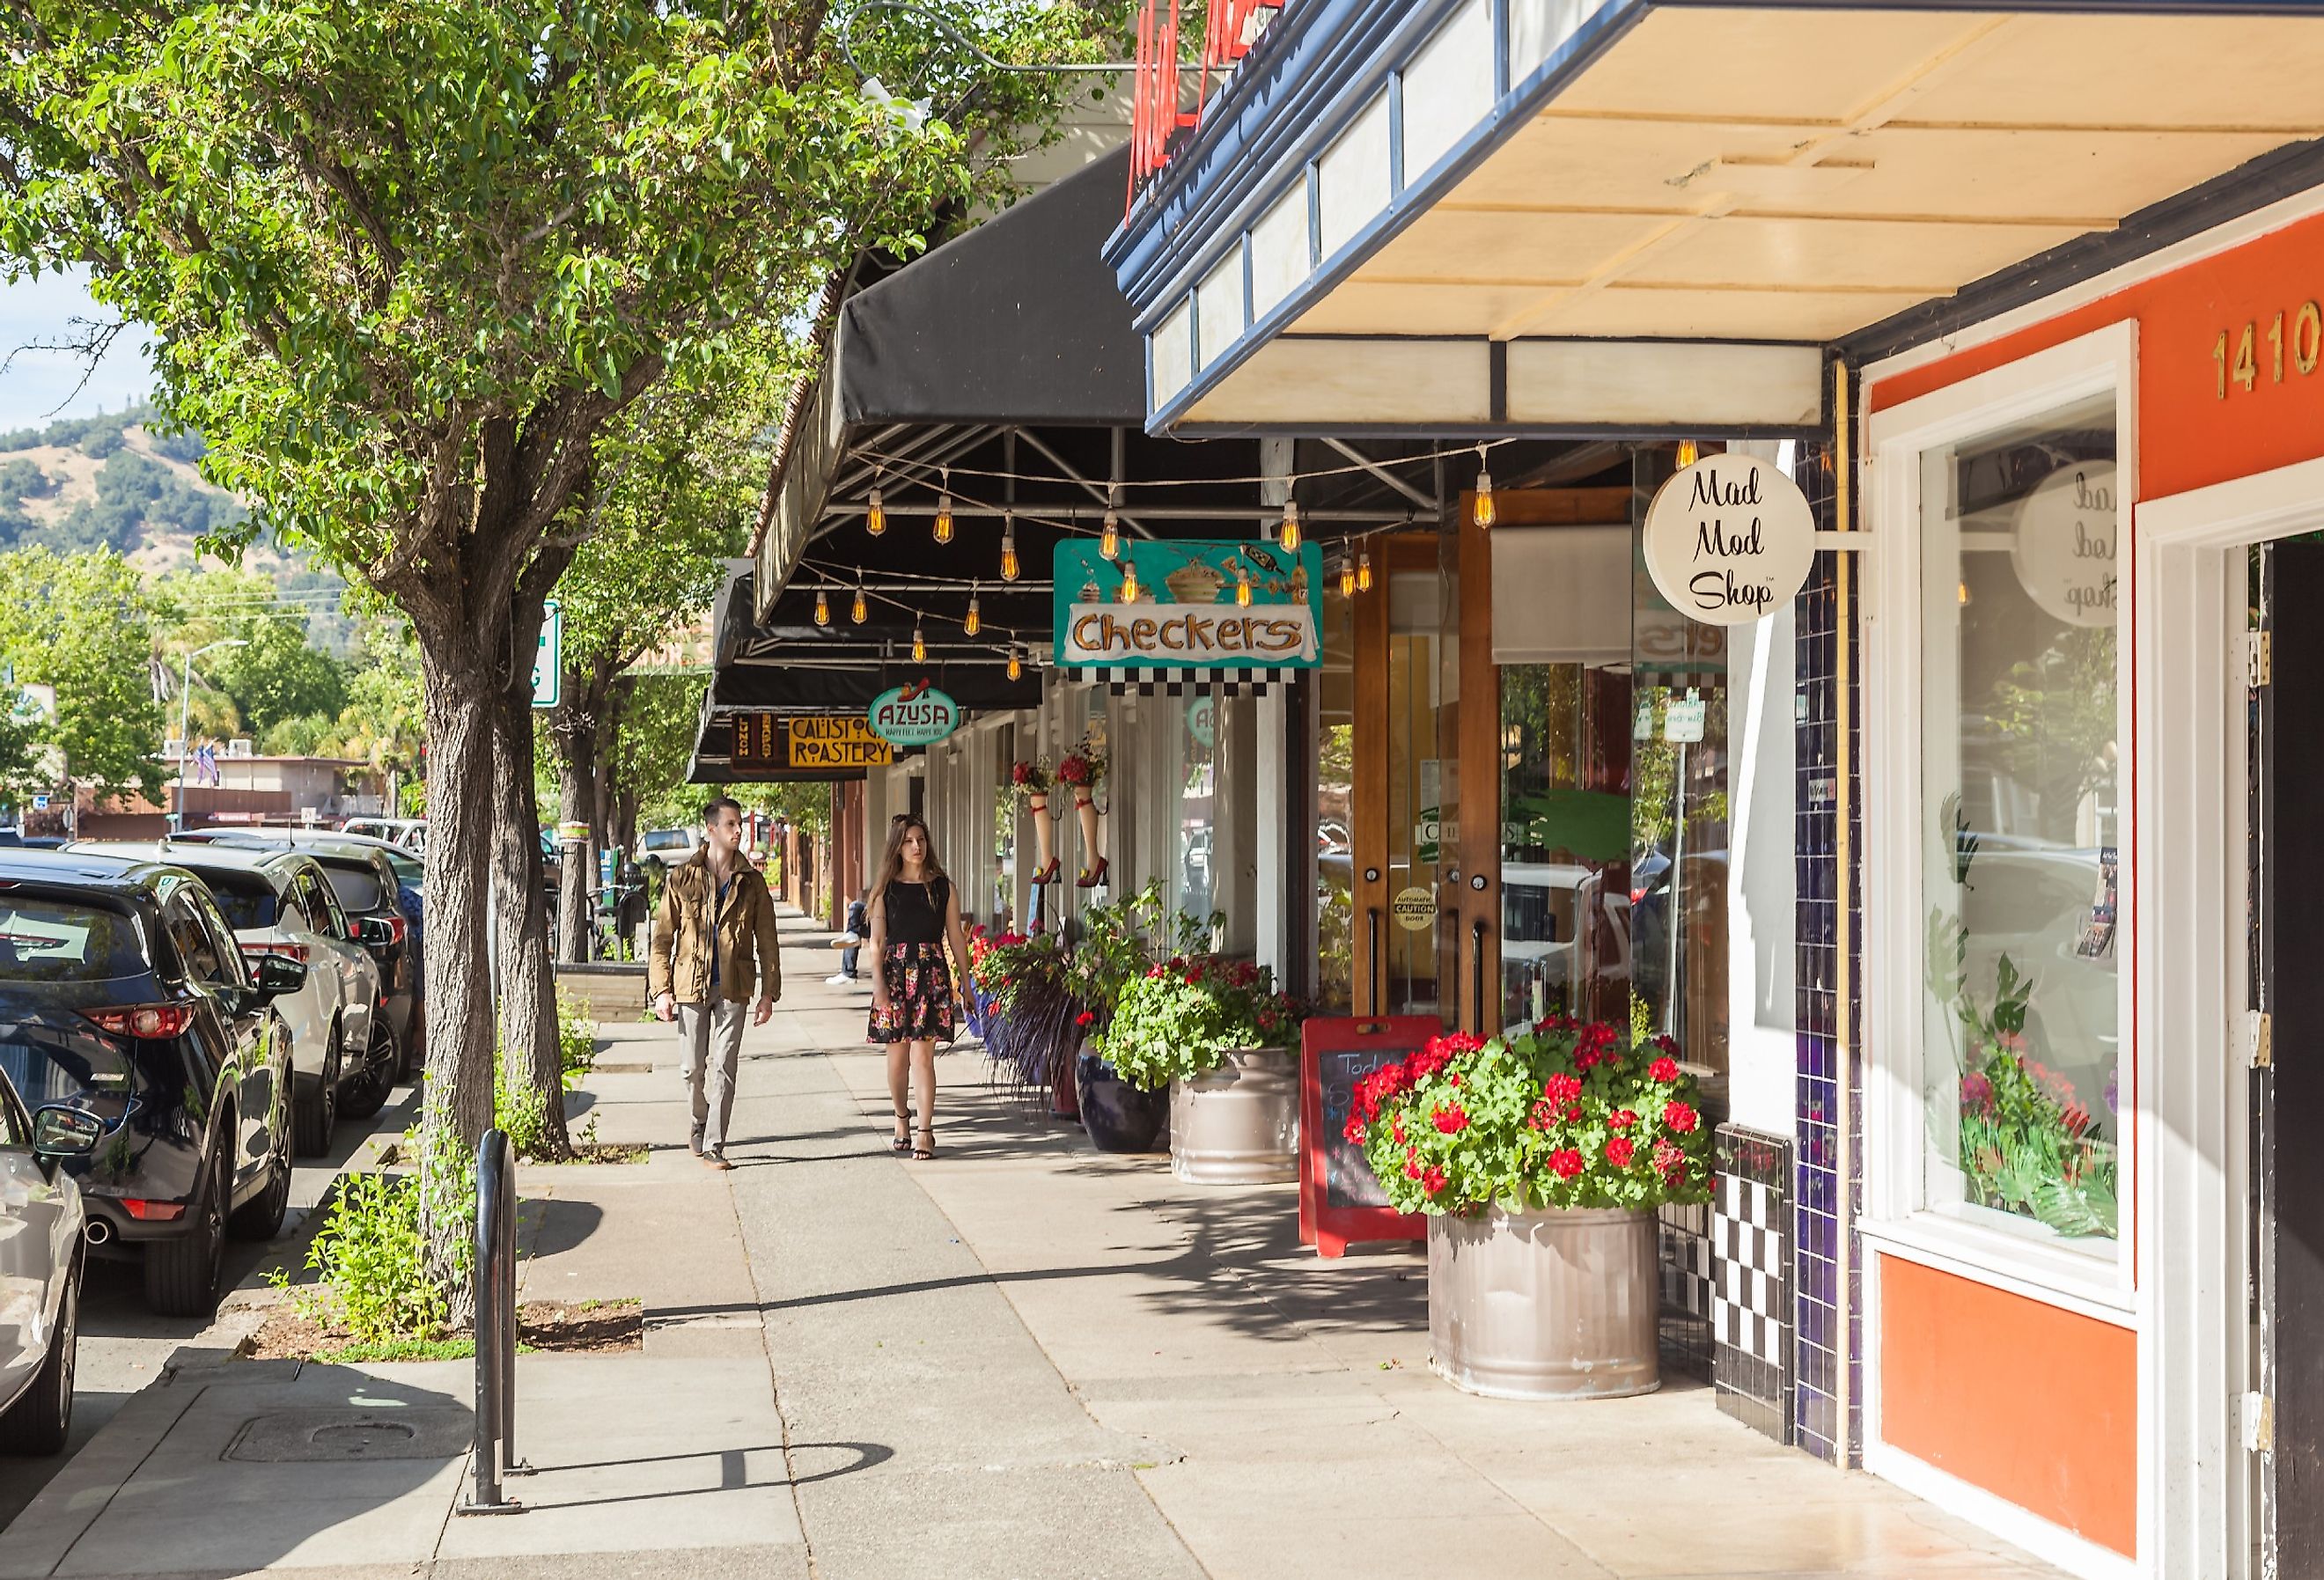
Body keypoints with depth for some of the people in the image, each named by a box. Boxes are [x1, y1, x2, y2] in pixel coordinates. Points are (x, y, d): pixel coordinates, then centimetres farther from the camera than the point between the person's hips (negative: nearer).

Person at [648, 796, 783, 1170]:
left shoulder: (751, 882, 6)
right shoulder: (681, 879, 2)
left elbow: (766, 941, 8)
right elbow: (662, 938, 3)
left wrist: (769, 992, 3)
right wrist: (661, 990, -4)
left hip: (732, 988, 0)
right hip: (690, 985, 0)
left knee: (723, 1068, -5)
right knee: (694, 1067, 7)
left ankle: (714, 1145, -2)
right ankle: (701, 1125, 32)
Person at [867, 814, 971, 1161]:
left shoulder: (943, 887, 7)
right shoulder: (886, 889, 6)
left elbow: (956, 937, 9)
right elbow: (877, 942, 2)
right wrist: (878, 983, -9)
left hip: (932, 973, -1)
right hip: (895, 972, 1)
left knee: (922, 1054, -9)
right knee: (897, 1054, 7)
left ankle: (925, 1131, -7)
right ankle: (901, 1118, 28)